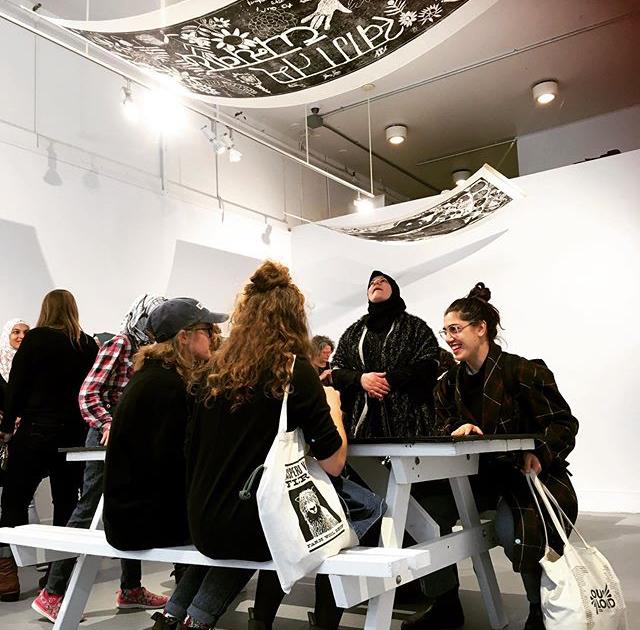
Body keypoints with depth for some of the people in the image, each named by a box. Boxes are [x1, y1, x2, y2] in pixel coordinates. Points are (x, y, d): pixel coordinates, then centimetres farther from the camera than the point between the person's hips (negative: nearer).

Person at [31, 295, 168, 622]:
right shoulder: (118, 345, -12)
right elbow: (88, 393, -18)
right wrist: (107, 424, -29)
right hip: (108, 440, -8)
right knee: (88, 513, -3)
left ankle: (131, 588, 26)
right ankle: (51, 594, 9)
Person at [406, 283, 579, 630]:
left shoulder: (523, 372, -12)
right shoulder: (449, 383, 8)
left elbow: (563, 423, -10)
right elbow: (444, 426, 12)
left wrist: (538, 453, -29)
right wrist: (457, 429, -13)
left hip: (531, 475, -6)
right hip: (479, 475, 6)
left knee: (514, 531, -35)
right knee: (424, 503, -17)